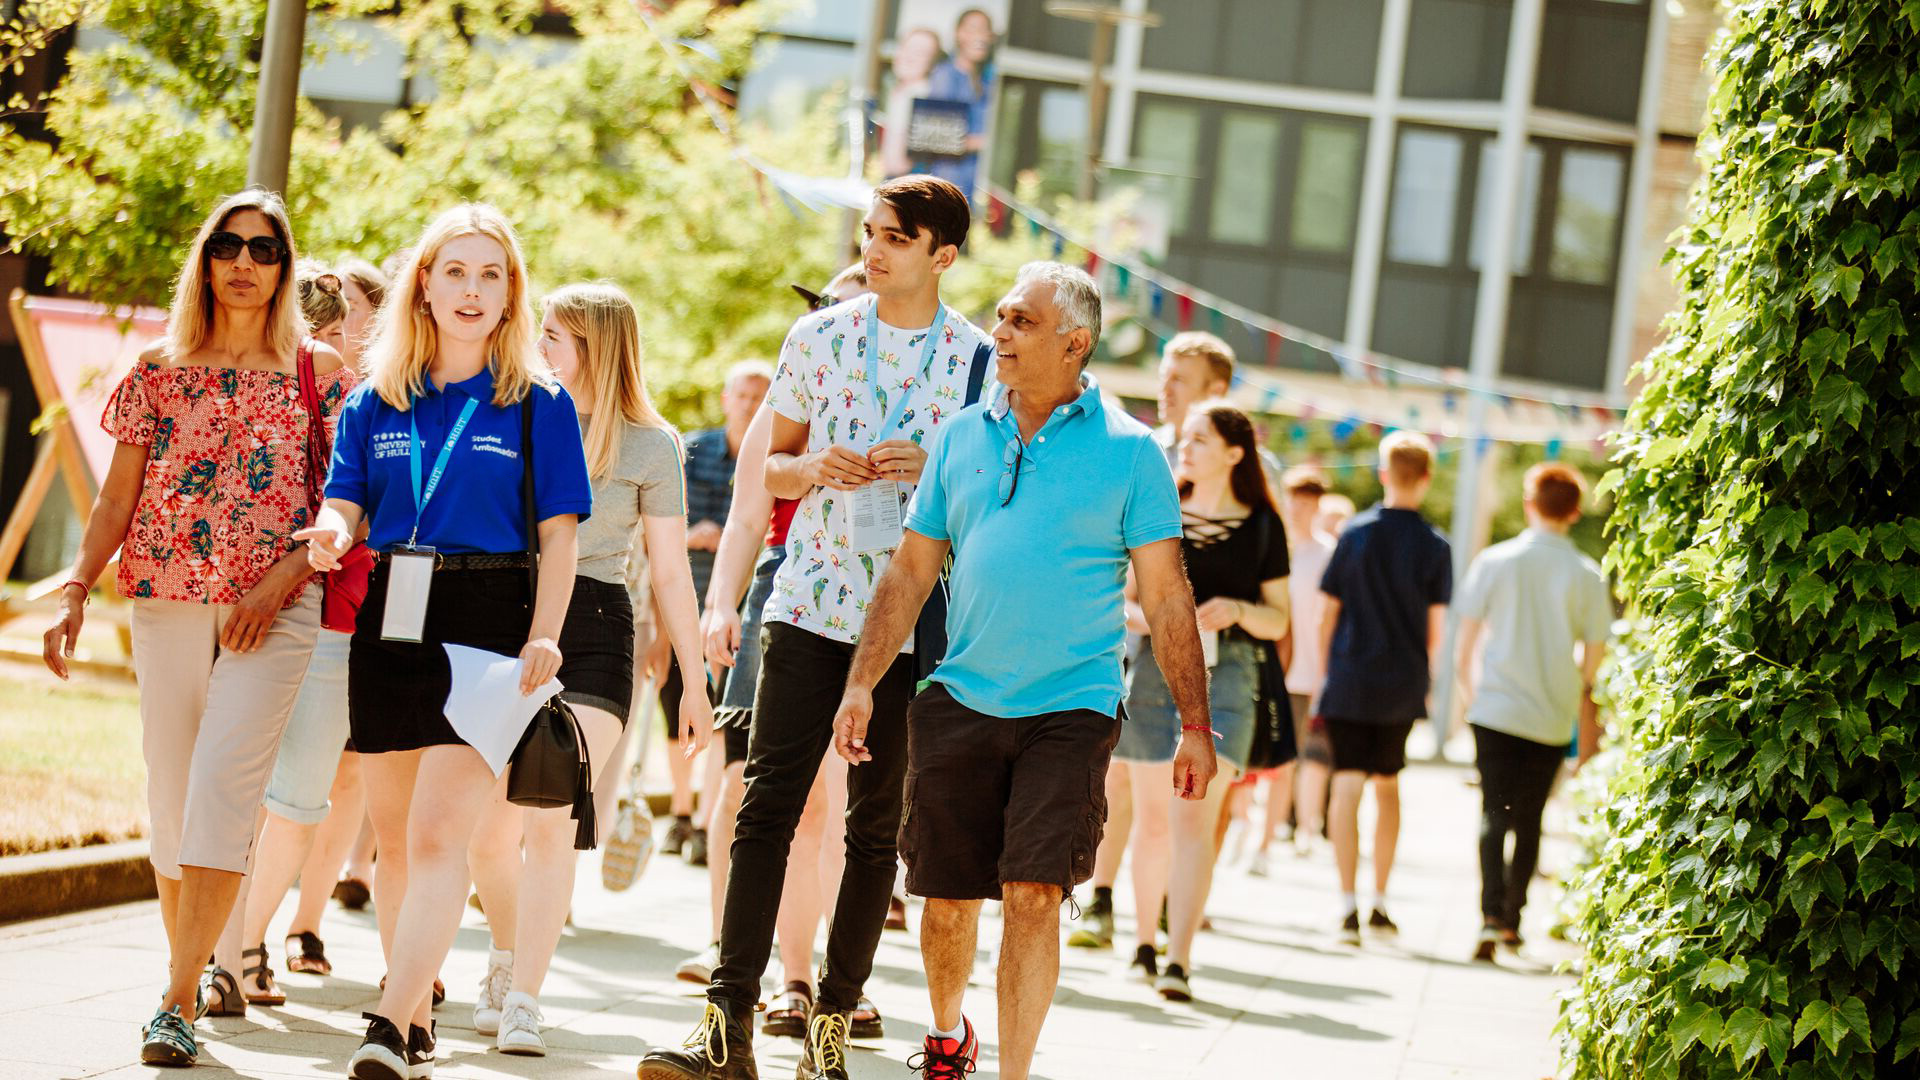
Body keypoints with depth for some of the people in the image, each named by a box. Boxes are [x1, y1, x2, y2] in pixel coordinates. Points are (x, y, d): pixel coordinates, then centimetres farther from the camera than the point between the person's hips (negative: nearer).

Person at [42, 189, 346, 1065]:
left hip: (273, 610, -3)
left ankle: (180, 1003, -16)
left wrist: (278, 583, -11)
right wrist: (75, 593, -1)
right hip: (165, 606, 3)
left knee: (220, 788, -15)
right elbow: (117, 498, 10)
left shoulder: (318, 372, 3)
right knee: (170, 799, 4)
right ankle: (212, 973, 20)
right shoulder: (159, 370, 9)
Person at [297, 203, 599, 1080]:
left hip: (490, 622, -4)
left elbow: (559, 532, 1)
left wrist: (543, 638, -12)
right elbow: (344, 504, 8)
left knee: (438, 832, -16)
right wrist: (331, 536, -17)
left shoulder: (537, 402, 2)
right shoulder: (377, 400, 11)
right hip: (391, 619, 5)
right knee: (393, 835, 9)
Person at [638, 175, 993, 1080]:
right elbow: (773, 463, 16)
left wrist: (931, 470, -13)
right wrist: (814, 468, -6)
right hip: (810, 599, 1)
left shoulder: (980, 359, 1)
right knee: (767, 803, -7)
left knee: (877, 824, 4)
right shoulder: (818, 337, 8)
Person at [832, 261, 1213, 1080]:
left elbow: (1166, 596, 0)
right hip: (959, 704, 3)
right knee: (948, 896, 9)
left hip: (1071, 711, -3)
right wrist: (861, 684, 4)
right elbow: (911, 572, 12)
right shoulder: (964, 437, 8)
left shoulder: (1126, 450, -1)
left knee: (1033, 896, -13)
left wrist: (1195, 724, -3)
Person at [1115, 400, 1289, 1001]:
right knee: (1153, 815, 7)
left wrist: (1238, 610, -12)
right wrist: (1143, 617, -10)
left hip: (1225, 673, -2)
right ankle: (1145, 943, 25)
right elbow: (1123, 597, 12)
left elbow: (1278, 621, 8)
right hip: (1154, 665, 2)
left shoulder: (1262, 526, 5)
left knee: (1195, 817, -14)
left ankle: (1179, 959, -20)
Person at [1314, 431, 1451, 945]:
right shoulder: (1435, 546, -2)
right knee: (1387, 785, 18)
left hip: (1350, 683, -1)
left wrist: (1325, 673, 13)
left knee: (1347, 786, -3)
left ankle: (1348, 903, -15)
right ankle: (1379, 899, 22)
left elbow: (1328, 614, 2)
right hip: (1403, 686, 2)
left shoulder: (1355, 533, -2)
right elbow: (1435, 628, 1)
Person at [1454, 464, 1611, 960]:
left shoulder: (1494, 561, -3)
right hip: (1553, 715, 1)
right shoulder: (1587, 575, -2)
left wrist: (1468, 686, 17)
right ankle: (1511, 918, 19)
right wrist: (1586, 708, 20)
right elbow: (1595, 653, 3)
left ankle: (1491, 915, -20)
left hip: (1496, 709, -1)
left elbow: (1467, 635, 1)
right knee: (1528, 818, 13)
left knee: (1494, 812, -3)